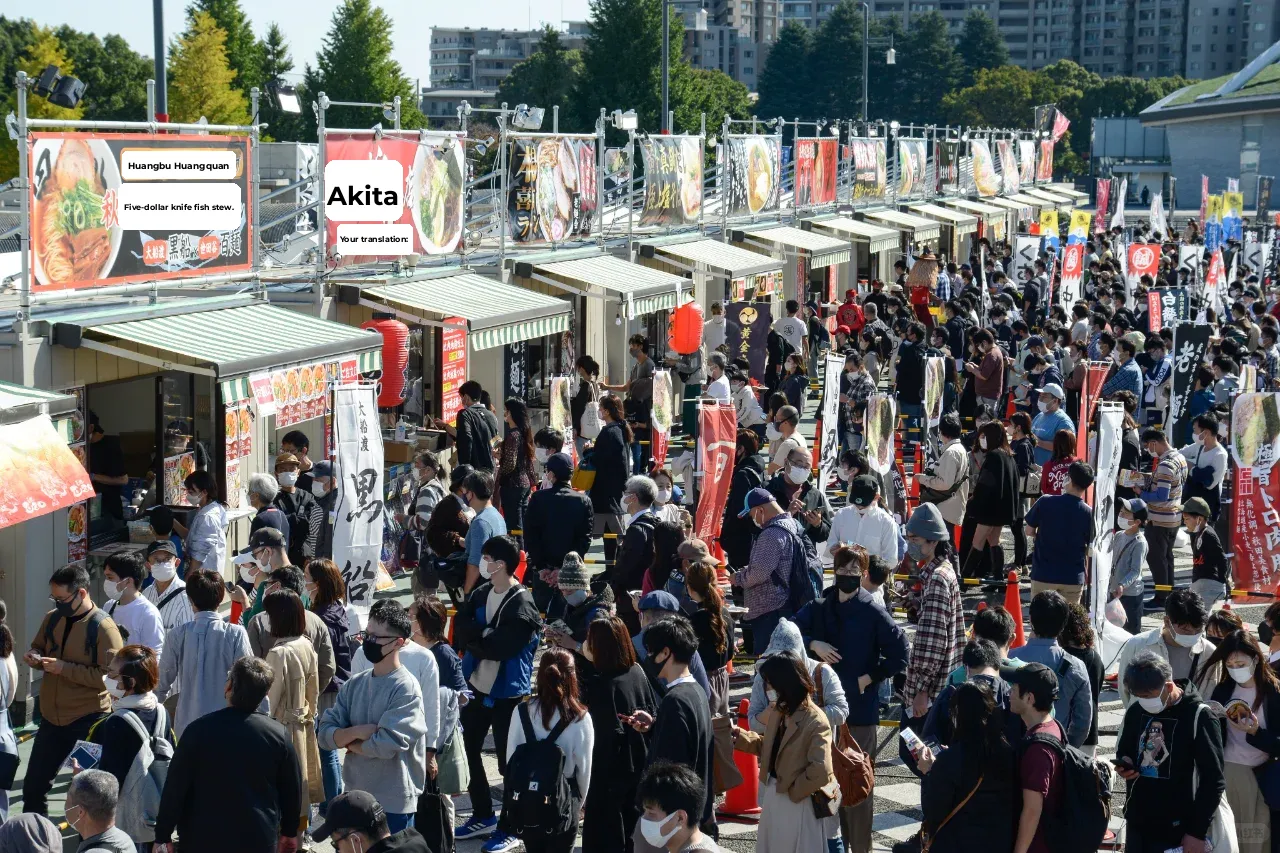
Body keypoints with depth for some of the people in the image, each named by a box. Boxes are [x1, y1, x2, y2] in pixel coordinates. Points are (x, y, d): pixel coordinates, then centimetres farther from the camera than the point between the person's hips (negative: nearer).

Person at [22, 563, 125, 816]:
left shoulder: (103, 627, -16)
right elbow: (38, 647, 19)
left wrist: (64, 668, -25)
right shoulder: (52, 618, 3)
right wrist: (34, 656, -5)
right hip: (51, 717, 6)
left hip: (89, 720, -6)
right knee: (33, 785, 13)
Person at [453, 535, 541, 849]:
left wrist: (475, 638, -11)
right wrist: (487, 637, -18)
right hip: (476, 685, 8)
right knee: (468, 750, 16)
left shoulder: (521, 605, -17)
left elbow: (501, 646, -24)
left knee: (508, 761, 1)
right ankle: (483, 816, 32)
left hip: (507, 693, -8)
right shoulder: (480, 594, 5)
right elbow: (460, 628, -3)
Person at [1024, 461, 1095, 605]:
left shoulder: (1045, 502, -11)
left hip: (1043, 575, -1)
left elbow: (1030, 530, 1)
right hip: (1073, 577, 1)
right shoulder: (1089, 513, -9)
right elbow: (1089, 549, -2)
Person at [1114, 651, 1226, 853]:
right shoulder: (1136, 711, 4)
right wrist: (1124, 765, -3)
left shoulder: (1198, 716, -13)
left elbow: (1214, 780, -11)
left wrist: (1198, 831, -12)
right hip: (1137, 824, 5)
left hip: (1176, 831, -5)